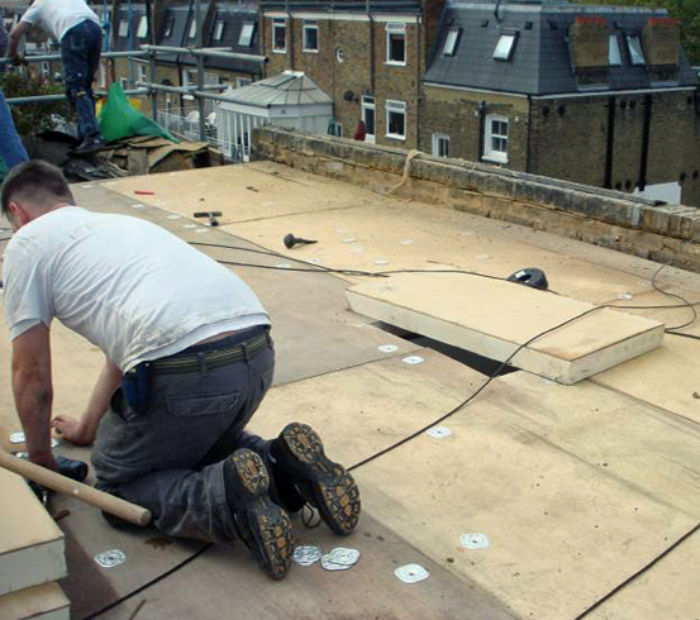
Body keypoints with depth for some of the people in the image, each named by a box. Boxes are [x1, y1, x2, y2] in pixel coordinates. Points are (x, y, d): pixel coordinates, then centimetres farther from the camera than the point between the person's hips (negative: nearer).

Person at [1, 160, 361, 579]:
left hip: (183, 372, -7)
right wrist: (88, 427, 57)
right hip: (258, 356, 8)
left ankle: (225, 498, -10)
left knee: (118, 481, 18)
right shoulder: (119, 223, 35)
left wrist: (41, 460, 31)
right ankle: (281, 467, 7)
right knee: (197, 437, 35)